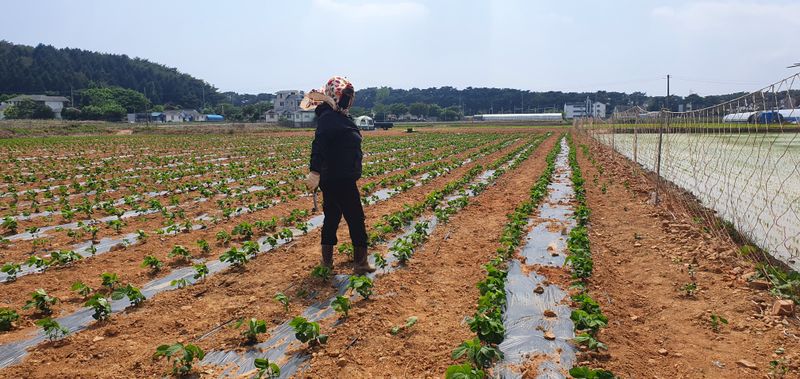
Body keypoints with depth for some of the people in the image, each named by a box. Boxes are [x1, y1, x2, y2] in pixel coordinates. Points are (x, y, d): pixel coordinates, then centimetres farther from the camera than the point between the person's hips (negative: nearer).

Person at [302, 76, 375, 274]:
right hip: (338, 180, -11)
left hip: (340, 179, 11)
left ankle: (327, 259, 26)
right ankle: (360, 262, 6)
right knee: (355, 218, -3)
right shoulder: (329, 118, -18)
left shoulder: (339, 117, 14)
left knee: (332, 217, 15)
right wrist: (314, 171, -40)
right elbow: (319, 145, -31)